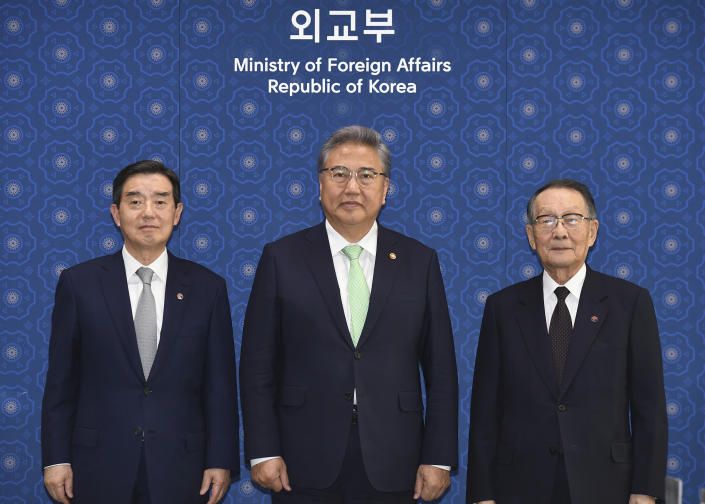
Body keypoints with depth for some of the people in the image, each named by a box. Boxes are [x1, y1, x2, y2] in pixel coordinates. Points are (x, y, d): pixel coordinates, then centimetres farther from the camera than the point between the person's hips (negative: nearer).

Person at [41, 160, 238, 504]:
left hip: (179, 473, 1)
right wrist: (56, 460, -2)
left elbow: (220, 384, 4)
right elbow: (60, 382, 3)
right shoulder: (78, 283, 2)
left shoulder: (207, 287, 4)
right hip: (99, 469, 0)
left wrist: (221, 461, -1)